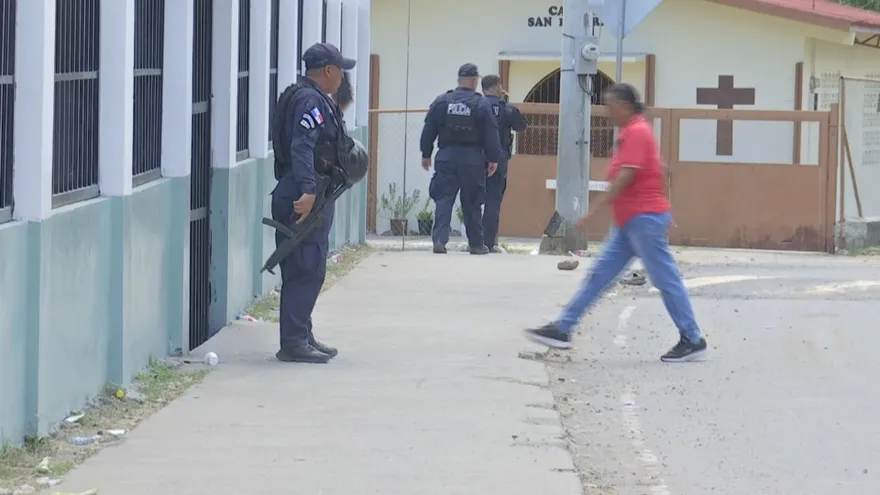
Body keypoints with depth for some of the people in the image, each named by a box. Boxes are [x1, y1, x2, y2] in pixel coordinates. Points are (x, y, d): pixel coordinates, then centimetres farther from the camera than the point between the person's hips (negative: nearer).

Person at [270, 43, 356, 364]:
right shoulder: (311, 101, -14)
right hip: (304, 198, -11)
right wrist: (308, 191, -33)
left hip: (302, 194, 11)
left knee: (307, 271, 16)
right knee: (306, 271, -10)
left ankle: (301, 338, 22)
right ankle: (294, 343, -9)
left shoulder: (313, 99, 19)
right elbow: (302, 147, -25)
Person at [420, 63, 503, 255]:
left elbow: (428, 130, 6)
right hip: (472, 159, -1)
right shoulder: (481, 104, -6)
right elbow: (491, 134, -6)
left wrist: (426, 154, 14)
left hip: (446, 156, 2)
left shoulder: (441, 101, 3)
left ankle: (439, 239, -12)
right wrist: (493, 159, 2)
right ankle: (476, 244, 15)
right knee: (472, 203, 7)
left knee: (443, 200, 1)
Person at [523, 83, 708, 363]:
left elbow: (625, 177, -22)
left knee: (665, 279, -5)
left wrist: (593, 210, -23)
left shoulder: (636, 132, -14)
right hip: (631, 221, 10)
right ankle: (562, 329, 9)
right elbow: (658, 172, 22)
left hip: (643, 218, -10)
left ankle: (692, 340, 1)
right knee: (600, 274, 8)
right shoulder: (633, 132, 16)